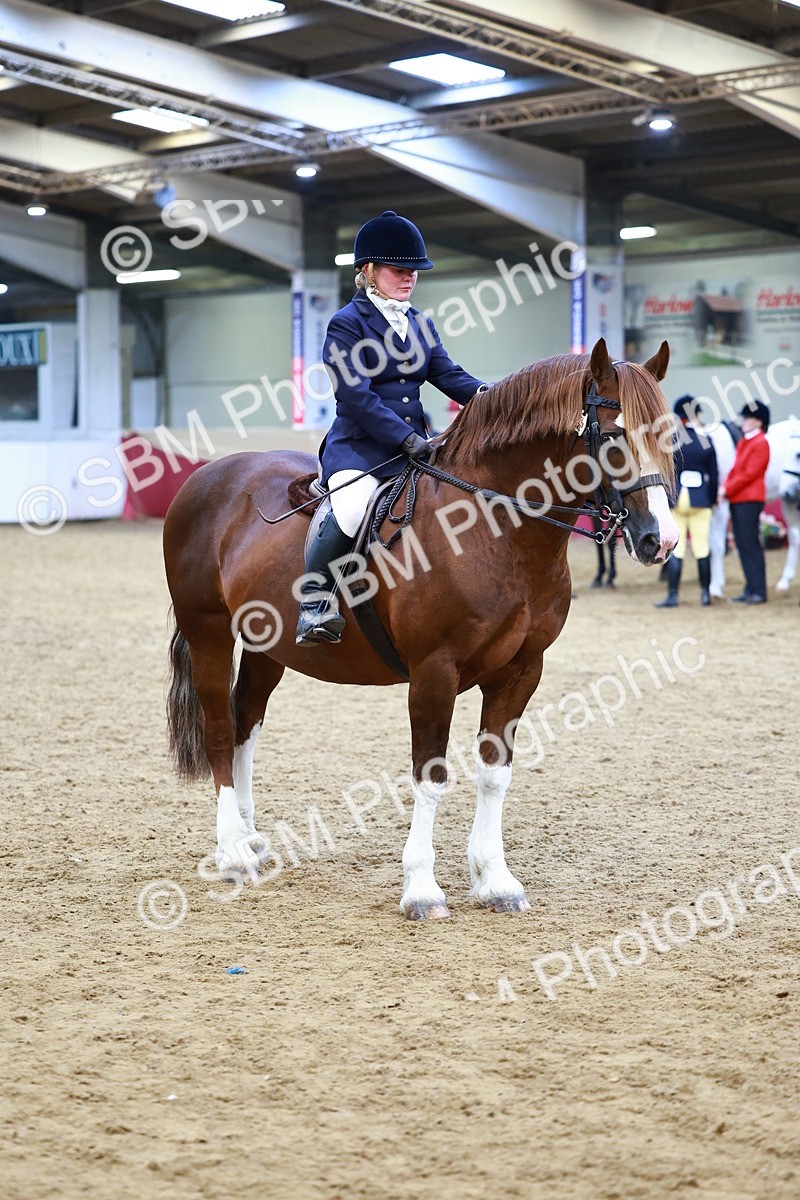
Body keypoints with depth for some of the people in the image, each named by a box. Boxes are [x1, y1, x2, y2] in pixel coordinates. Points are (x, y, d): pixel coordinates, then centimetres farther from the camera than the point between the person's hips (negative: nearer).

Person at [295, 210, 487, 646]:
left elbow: (447, 373, 7)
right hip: (359, 447, -7)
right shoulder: (346, 324, -4)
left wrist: (485, 394, -15)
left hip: (414, 444, 7)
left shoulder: (419, 324, 17)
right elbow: (356, 396, -14)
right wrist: (406, 437, -23)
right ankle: (315, 602, -17)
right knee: (352, 510, -34)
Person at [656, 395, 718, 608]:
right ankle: (705, 594, 13)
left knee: (674, 550, 1)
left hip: (675, 500, -2)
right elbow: (714, 475, 4)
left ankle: (672, 595, 1)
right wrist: (712, 500, 14)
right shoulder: (706, 441, 0)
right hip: (700, 500, 2)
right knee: (702, 549, 8)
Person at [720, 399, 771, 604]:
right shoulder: (743, 442, 16)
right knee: (742, 544, 10)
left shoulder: (761, 443, -11)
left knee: (751, 544, -7)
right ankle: (750, 589, 16)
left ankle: (759, 592, -2)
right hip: (737, 500, 9)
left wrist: (728, 489, -14)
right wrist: (725, 487, -2)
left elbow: (750, 473, -16)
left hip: (750, 499, -9)